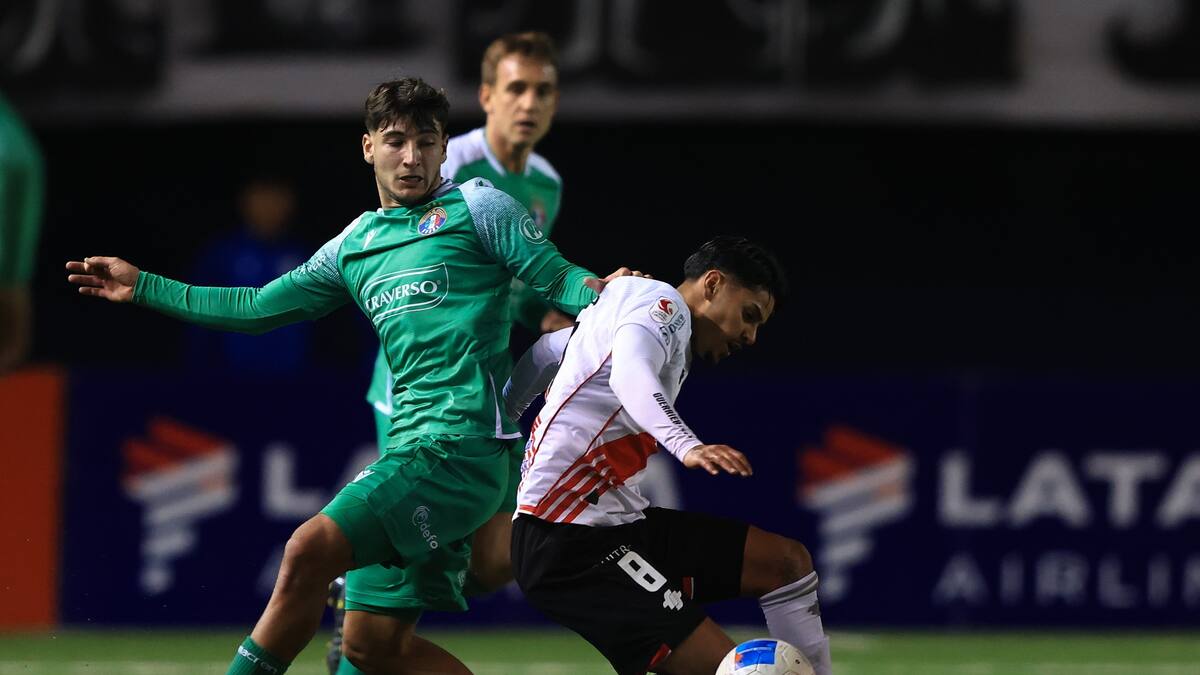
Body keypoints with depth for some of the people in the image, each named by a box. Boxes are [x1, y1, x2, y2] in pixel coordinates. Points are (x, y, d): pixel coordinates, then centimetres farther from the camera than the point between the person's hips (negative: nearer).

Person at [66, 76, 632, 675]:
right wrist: (144, 288, 28)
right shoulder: (353, 246, 22)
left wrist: (602, 291, -23)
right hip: (408, 442, 8)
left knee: (309, 550, -22)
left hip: (461, 447, -8)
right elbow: (257, 308, 28)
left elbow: (557, 280, -1)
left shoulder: (476, 207, 4)